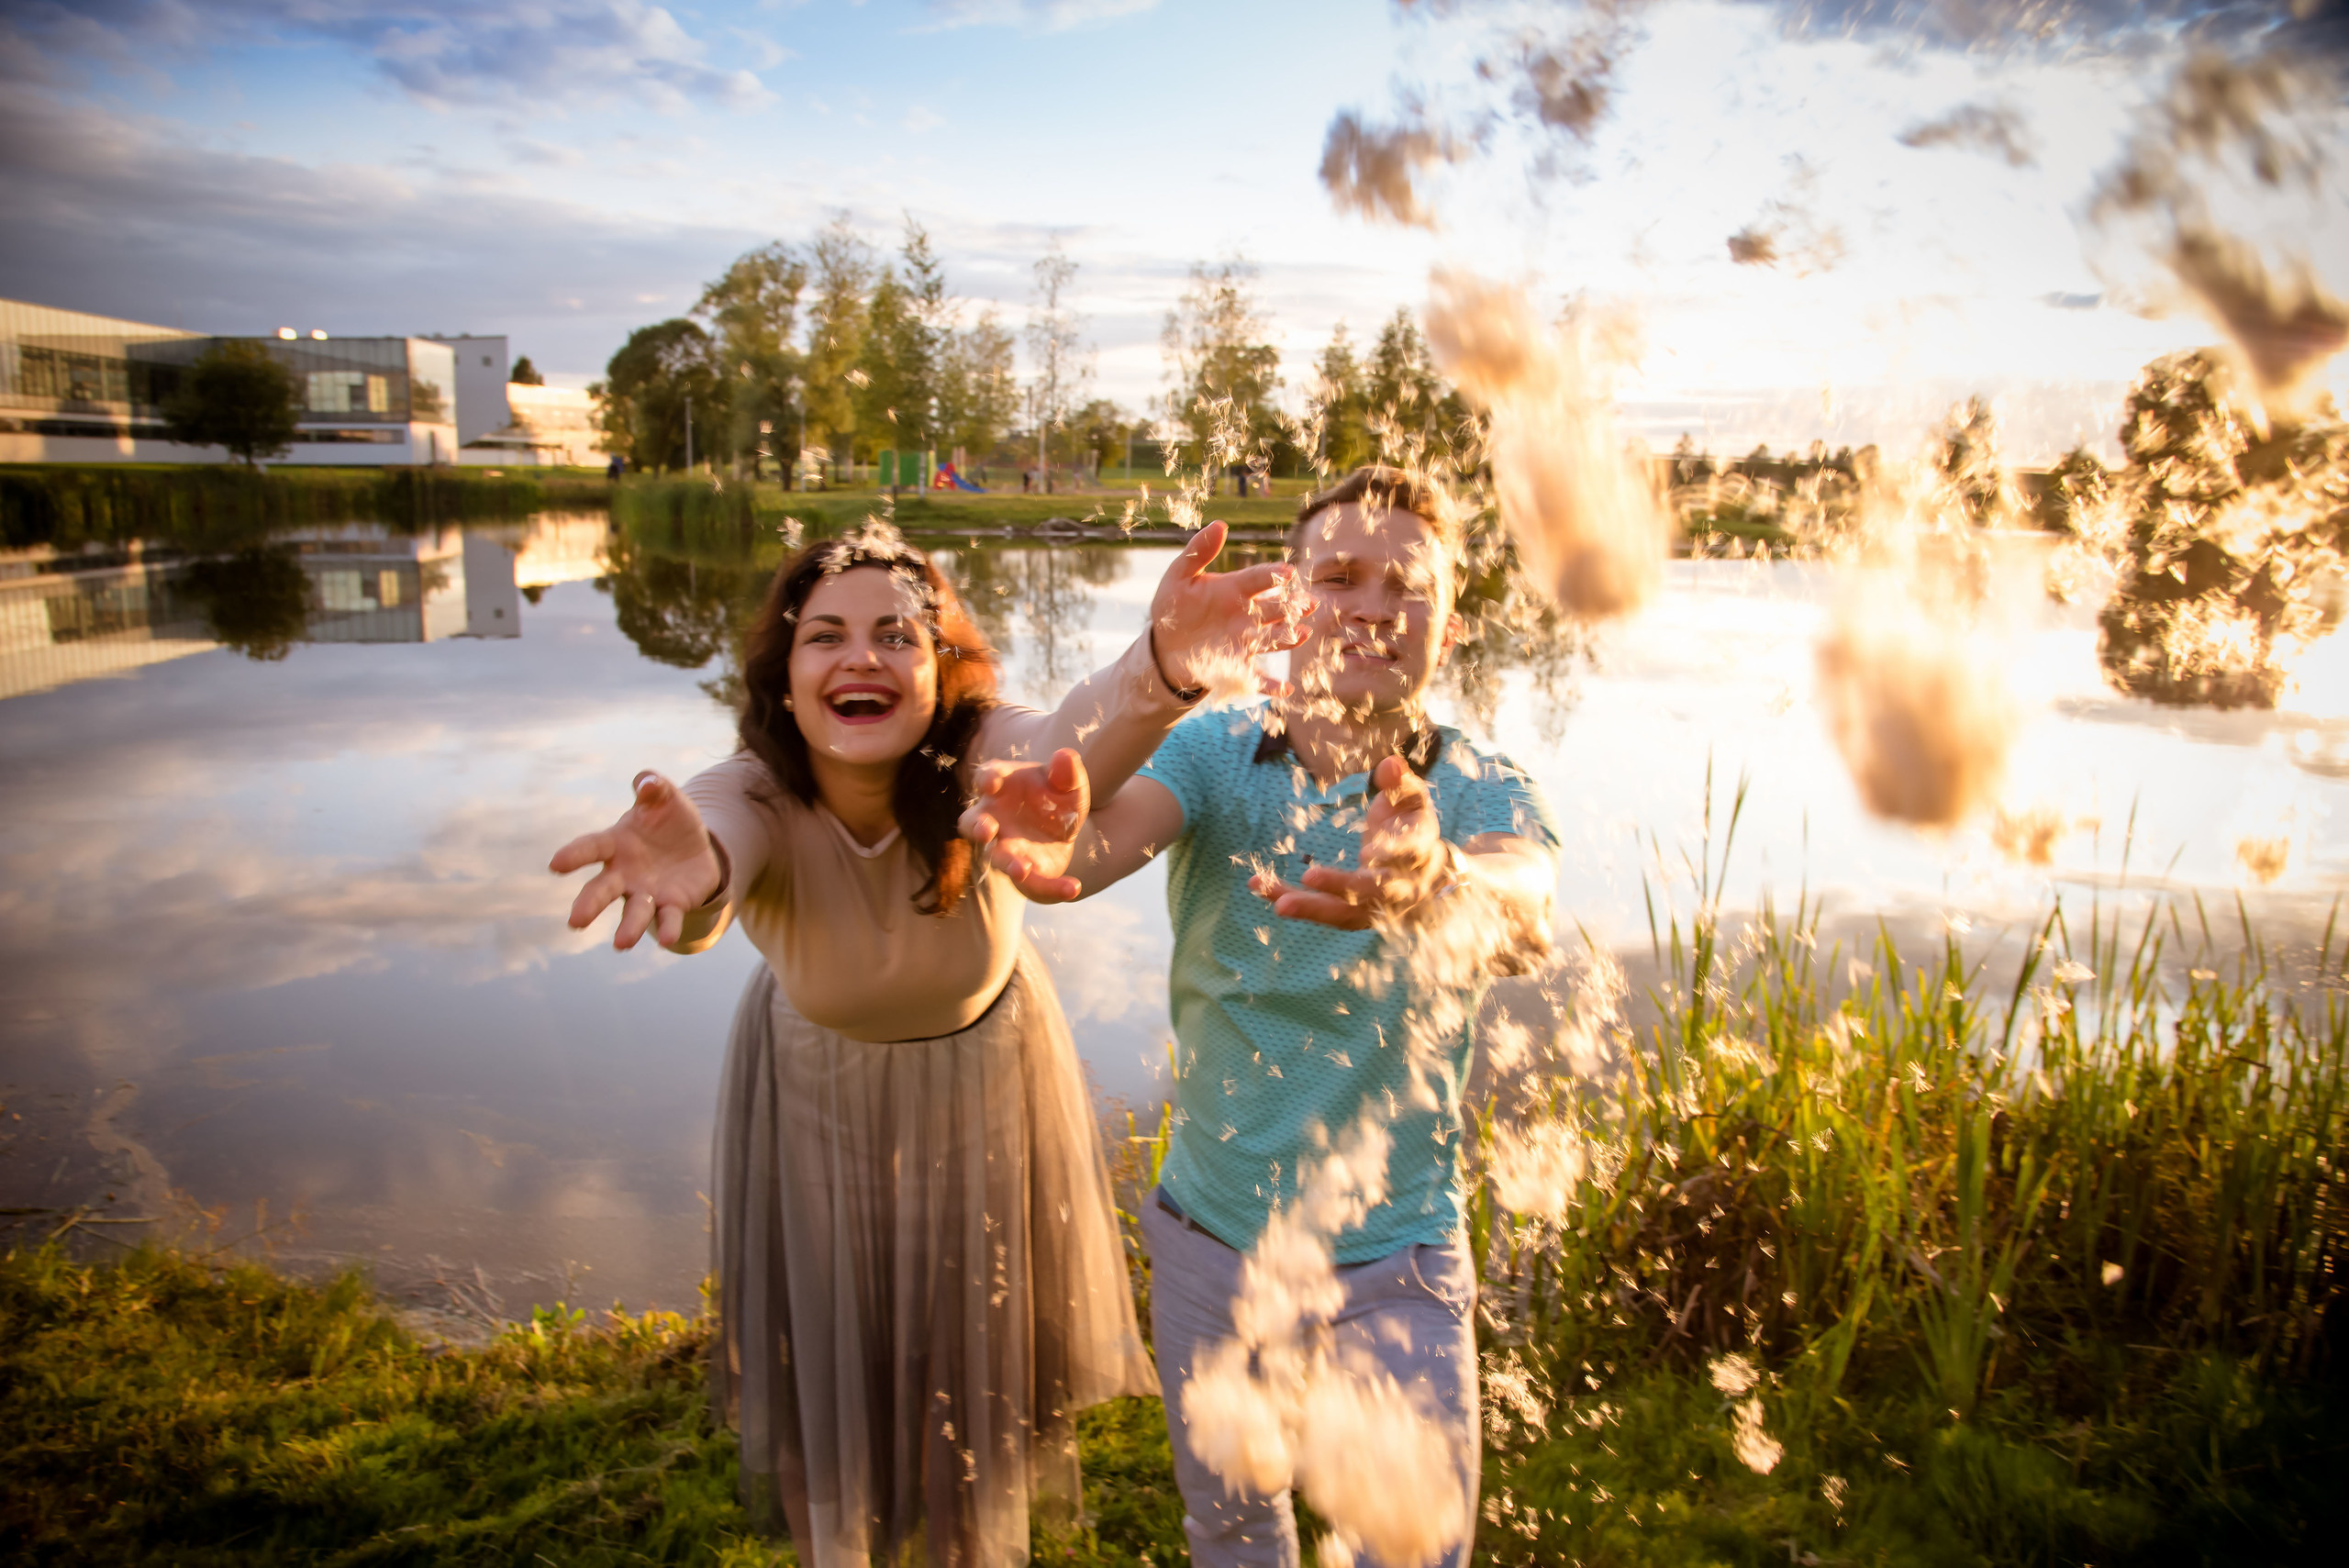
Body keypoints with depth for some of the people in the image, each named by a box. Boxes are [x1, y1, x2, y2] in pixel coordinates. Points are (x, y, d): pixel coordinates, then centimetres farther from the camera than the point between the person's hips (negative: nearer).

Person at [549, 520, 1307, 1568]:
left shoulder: (977, 761, -31)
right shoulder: (751, 800, -29)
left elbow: (1077, 742, -54)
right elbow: (707, 883, -53)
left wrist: (1165, 664, -76)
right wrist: (690, 870, -77)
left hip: (984, 1083, 0)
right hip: (819, 1097, 0)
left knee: (985, 1358, 18)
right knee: (829, 1367, 16)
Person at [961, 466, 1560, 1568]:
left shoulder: (1482, 794, -14)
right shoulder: (1214, 754, -10)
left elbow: (1520, 914, -36)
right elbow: (1119, 826, -31)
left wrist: (1426, 884, -60)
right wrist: (1056, 846, -55)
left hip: (1392, 1266, -2)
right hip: (1208, 1238, 2)